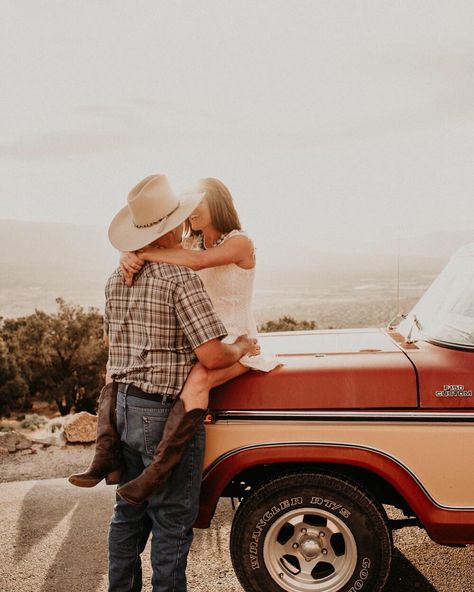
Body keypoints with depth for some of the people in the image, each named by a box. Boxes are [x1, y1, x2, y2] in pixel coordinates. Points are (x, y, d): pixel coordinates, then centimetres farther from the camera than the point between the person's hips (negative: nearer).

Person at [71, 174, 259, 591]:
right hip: (166, 414, -8)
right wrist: (243, 346, -3)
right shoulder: (180, 278, -18)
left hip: (124, 409, 8)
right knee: (172, 521, 7)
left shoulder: (116, 280, 6)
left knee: (129, 513, 20)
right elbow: (212, 356, -22)